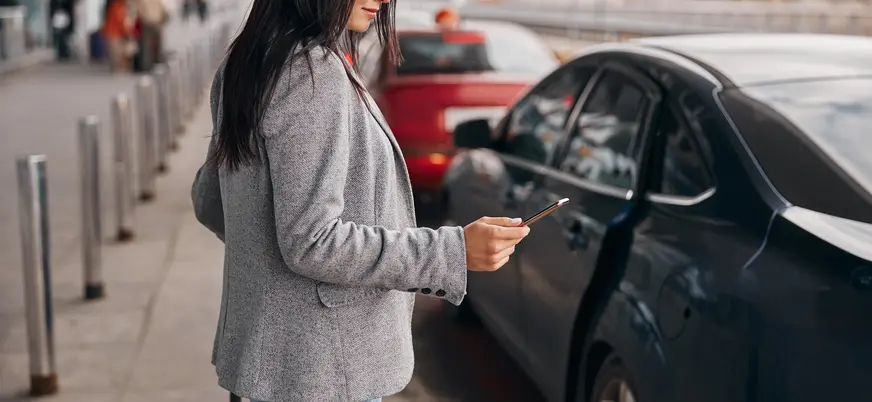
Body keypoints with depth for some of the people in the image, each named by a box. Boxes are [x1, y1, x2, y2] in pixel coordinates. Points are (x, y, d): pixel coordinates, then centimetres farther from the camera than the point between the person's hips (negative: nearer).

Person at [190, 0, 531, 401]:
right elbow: (310, 242, -24)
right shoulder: (313, 72, -21)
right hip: (322, 362, -9)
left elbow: (209, 202, 14)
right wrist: (454, 252, -22)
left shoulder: (244, 64, 6)